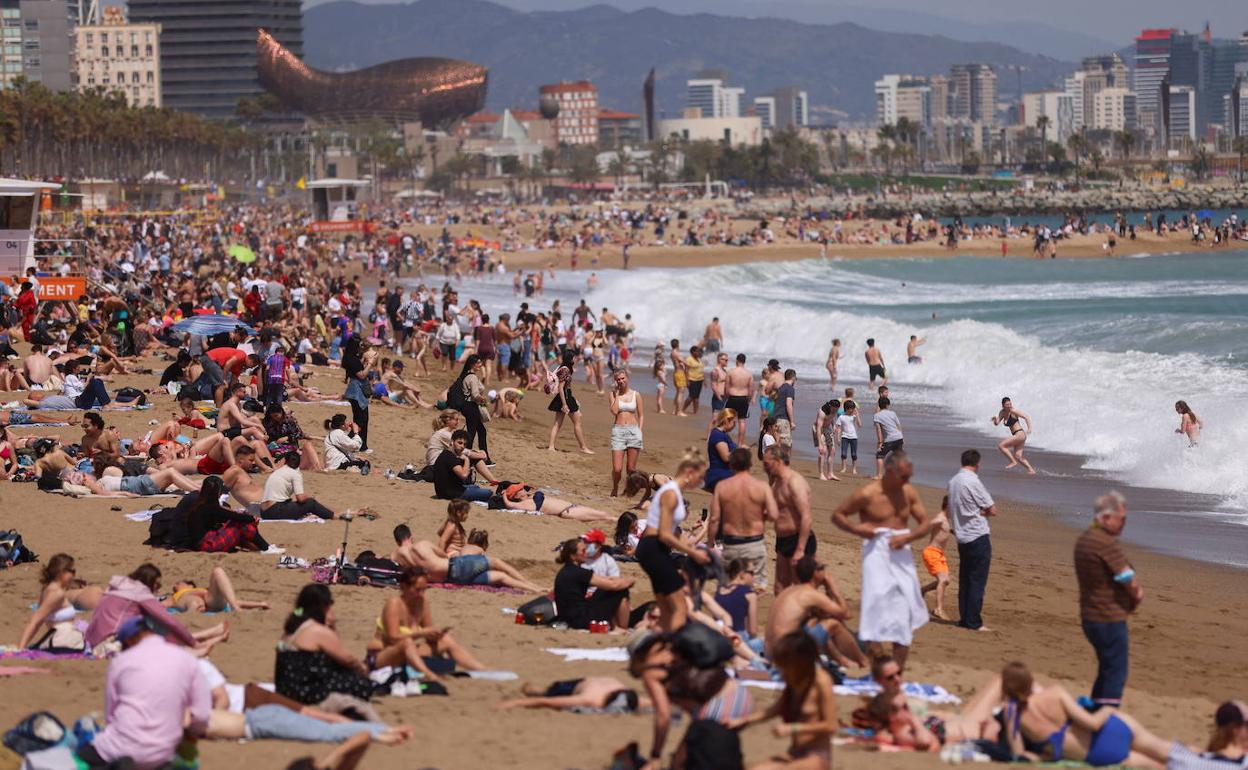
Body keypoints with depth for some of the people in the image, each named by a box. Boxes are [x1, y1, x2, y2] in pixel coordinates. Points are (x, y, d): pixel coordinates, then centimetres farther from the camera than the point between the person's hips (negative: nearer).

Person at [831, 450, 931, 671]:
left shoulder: (908, 493, 7)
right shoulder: (867, 494, -7)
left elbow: (925, 524, 11)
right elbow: (837, 515, 1)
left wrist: (906, 537, -9)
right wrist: (856, 529, -17)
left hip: (901, 555, 5)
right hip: (877, 555, -5)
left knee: (905, 619, 6)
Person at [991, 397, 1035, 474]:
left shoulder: (1013, 411, -10)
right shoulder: (1002, 412, 11)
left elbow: (1026, 417, -13)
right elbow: (997, 423, 9)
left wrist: (1029, 429, -25)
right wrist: (995, 419, -15)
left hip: (1020, 434, -8)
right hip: (1017, 436, 8)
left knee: (1001, 446, -11)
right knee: (1018, 456, 5)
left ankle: (1013, 462, -9)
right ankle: (1031, 470, 9)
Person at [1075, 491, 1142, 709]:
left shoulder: (1083, 539, 12)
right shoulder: (1106, 543, -20)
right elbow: (1129, 580, -18)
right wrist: (1137, 596, 4)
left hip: (1089, 616, 10)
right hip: (1110, 618, -10)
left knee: (1106, 671, 21)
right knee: (1115, 675, -4)